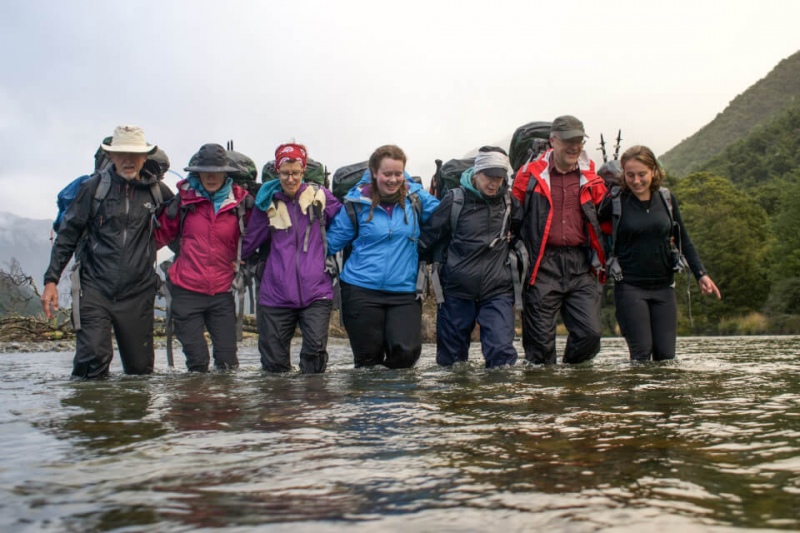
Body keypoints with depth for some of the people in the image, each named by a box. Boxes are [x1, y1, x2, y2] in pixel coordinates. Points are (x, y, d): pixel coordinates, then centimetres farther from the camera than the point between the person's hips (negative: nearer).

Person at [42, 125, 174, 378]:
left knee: (140, 369, 6)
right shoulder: (94, 187, 2)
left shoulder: (157, 191, 6)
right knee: (93, 359, -17)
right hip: (94, 288, -2)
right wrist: (51, 279, -1)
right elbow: (67, 235, 4)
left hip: (137, 292, 2)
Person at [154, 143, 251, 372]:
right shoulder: (185, 199, 1)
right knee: (196, 362, 3)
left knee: (228, 361, 3)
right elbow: (162, 233, 5)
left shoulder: (240, 202, 1)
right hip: (186, 290, 0)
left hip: (222, 292, 1)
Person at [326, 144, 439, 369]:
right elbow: (332, 241, 3)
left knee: (406, 351, -14)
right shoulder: (357, 203, -2)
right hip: (361, 291, -1)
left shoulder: (416, 198, 2)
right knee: (368, 358, 5)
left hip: (404, 290, 1)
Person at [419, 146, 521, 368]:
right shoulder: (455, 201, -5)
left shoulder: (509, 202, 5)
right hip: (457, 291, -1)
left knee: (502, 351, -14)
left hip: (497, 291, 1)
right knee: (451, 358, 9)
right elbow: (428, 237, -2)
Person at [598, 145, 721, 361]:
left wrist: (701, 274, 6)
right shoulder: (616, 201, -5)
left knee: (666, 354, 1)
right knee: (641, 352, -9)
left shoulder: (667, 198, 6)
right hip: (630, 287, -3)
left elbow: (684, 239, 12)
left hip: (663, 286, 4)